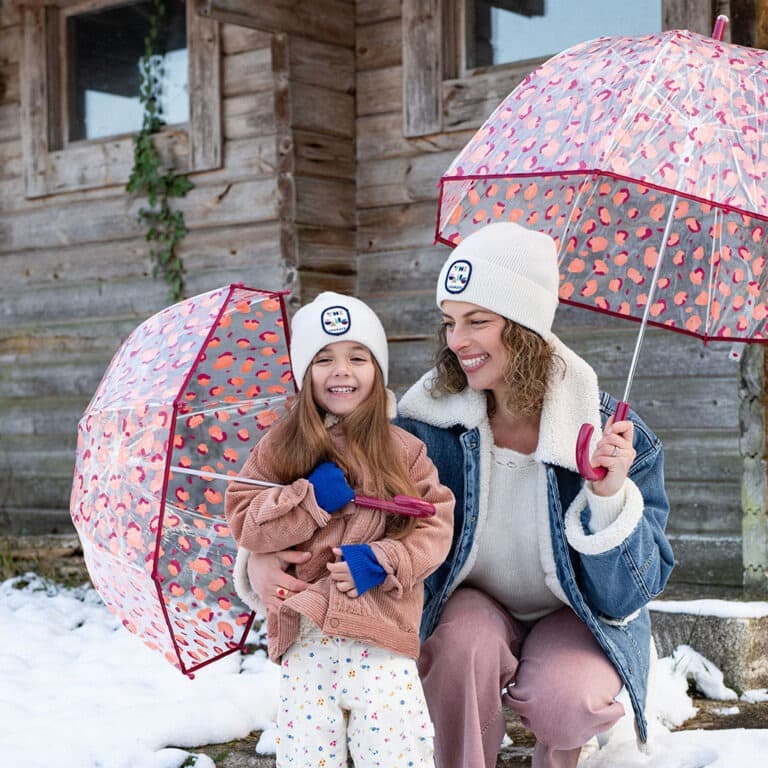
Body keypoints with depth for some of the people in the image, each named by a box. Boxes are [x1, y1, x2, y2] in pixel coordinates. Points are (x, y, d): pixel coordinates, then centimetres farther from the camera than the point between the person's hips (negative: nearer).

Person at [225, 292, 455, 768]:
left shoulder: (404, 451, 4)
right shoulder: (281, 449, 6)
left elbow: (435, 526, 0)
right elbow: (244, 523, -1)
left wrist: (381, 562, -15)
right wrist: (310, 499, -13)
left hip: (382, 638, -1)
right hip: (305, 634, 1)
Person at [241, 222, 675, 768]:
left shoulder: (614, 437, -21)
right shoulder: (430, 426, -17)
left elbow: (628, 594, -18)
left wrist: (610, 496, -35)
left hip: (577, 615, 0)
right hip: (476, 603, 1)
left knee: (564, 701, -30)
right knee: (465, 636, -33)